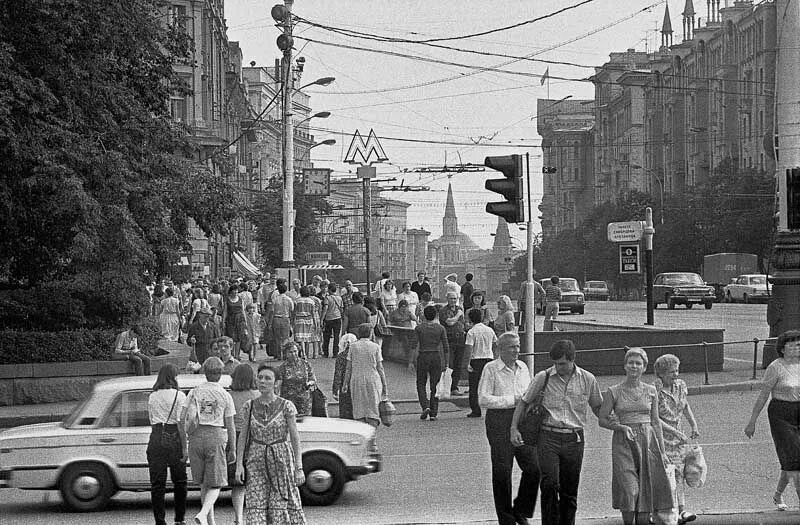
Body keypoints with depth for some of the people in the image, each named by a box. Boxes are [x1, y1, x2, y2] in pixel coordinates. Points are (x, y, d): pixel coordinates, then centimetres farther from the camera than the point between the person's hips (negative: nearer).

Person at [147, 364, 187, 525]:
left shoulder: (152, 397, 9)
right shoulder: (179, 396, -3)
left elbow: (151, 420, 13)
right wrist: (185, 448, -8)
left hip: (156, 437, 3)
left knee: (157, 483, 4)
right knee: (179, 481, 11)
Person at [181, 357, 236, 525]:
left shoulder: (194, 393, 4)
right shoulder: (225, 396, -1)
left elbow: (183, 420, -1)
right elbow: (230, 426, 1)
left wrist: (183, 446, 3)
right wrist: (233, 449, 9)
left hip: (196, 437, 3)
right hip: (217, 437, -3)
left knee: (204, 483, 17)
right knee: (215, 484, 3)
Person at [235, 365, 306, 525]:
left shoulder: (286, 406, -3)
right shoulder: (249, 406, 5)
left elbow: (295, 437, -3)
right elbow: (243, 435, 6)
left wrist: (299, 468, -8)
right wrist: (239, 464, -3)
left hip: (281, 459, -2)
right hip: (256, 461, 2)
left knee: (281, 504, -3)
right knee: (256, 506, -4)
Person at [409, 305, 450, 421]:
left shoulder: (419, 328, -4)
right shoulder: (440, 328, 0)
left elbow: (415, 345, -8)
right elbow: (446, 347, 1)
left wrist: (411, 362, -5)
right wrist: (445, 362, 10)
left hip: (423, 357, -1)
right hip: (436, 357, 1)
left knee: (421, 384, 12)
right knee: (435, 386, 8)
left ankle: (425, 406, -9)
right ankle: (433, 413, 5)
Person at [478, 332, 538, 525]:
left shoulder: (523, 367, 12)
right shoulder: (491, 369, -6)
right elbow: (483, 399, -13)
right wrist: (512, 400, -15)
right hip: (499, 422, -5)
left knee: (533, 468, -2)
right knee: (502, 472, 1)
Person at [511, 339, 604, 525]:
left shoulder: (587, 379, 5)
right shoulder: (542, 378, 1)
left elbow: (597, 407, 19)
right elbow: (524, 403, 11)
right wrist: (514, 428, 1)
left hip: (574, 439, 2)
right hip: (548, 438, -2)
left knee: (569, 492, 6)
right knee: (549, 484, -19)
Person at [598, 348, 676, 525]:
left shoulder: (650, 391, 8)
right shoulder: (615, 391, 1)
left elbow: (656, 422, 13)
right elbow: (602, 419, 5)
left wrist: (662, 451, 11)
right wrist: (621, 427, -12)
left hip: (648, 441, 2)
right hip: (624, 443, -2)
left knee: (646, 489, -2)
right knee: (629, 490, -11)